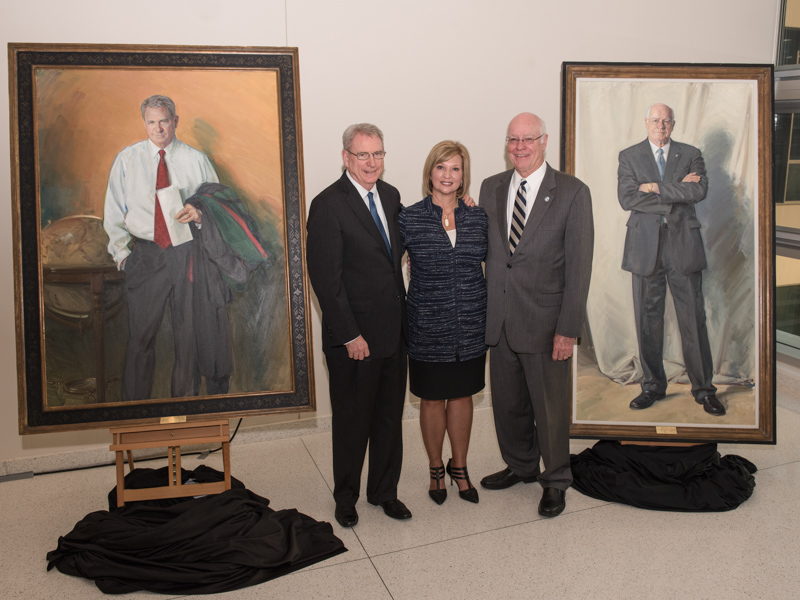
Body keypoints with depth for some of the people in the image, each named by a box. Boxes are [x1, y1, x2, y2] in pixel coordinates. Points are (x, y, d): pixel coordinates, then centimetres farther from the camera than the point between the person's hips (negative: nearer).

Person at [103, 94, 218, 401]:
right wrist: (123, 253, 2)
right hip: (144, 254, 0)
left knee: (189, 334, 4)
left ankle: (185, 399, 19)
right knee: (140, 336, 1)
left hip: (188, 254, 0)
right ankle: (133, 405, 13)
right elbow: (114, 212, 10)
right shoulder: (126, 160, 10)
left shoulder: (196, 160, 8)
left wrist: (200, 214, -14)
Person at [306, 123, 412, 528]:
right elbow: (325, 278, -16)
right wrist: (349, 335, -16)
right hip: (354, 337, -6)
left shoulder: (390, 196, 8)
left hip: (393, 330, 6)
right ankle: (346, 498, 31)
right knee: (352, 421, 10)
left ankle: (384, 491, 35)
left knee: (390, 417, 17)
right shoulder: (328, 205, -14)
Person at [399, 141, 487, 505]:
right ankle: (436, 469, 32)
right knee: (433, 399, 11)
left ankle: (459, 467, 33)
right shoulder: (409, 218, -6)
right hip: (429, 327, -2)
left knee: (462, 396, 14)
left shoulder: (478, 218, 2)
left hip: (471, 326, 2)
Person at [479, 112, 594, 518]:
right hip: (499, 318, 5)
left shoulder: (572, 192, -7)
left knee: (550, 405, 8)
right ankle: (520, 465, 40)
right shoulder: (490, 188, 8)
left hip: (543, 321, -4)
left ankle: (555, 481, 30)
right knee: (507, 401, 17)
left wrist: (568, 328, -13)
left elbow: (579, 265, -10)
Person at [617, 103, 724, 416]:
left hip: (683, 243, 0)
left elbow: (700, 191, -7)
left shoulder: (691, 154, 11)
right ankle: (653, 386, 18)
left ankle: (704, 388, 14)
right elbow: (627, 198, -8)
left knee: (693, 318, 2)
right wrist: (677, 191, -8)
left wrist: (657, 188, -11)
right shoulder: (629, 156, 8)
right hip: (645, 245, 0)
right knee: (647, 319, 5)